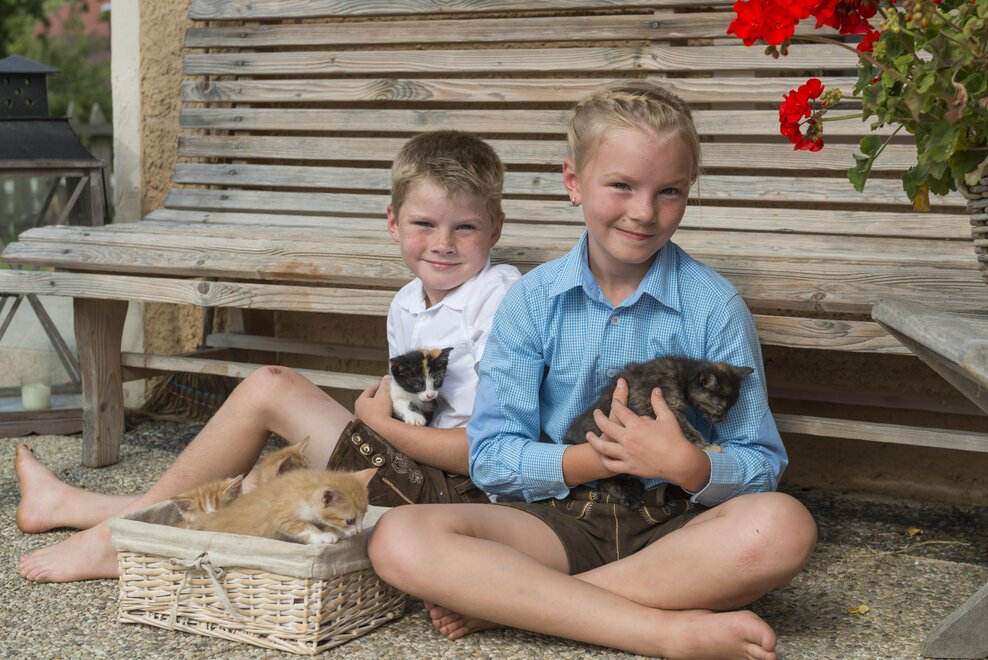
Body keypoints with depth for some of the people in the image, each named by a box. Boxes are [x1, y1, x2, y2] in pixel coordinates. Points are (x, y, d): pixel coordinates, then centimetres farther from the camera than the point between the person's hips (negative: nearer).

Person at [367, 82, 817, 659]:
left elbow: (761, 470, -1)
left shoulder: (714, 304, -1)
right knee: (398, 539, -25)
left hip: (676, 524, 0)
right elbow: (491, 458, -2)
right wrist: (600, 458, -17)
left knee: (783, 527, -33)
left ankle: (507, 600, -24)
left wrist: (687, 465, -23)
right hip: (560, 521, 1)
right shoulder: (534, 300, 2)